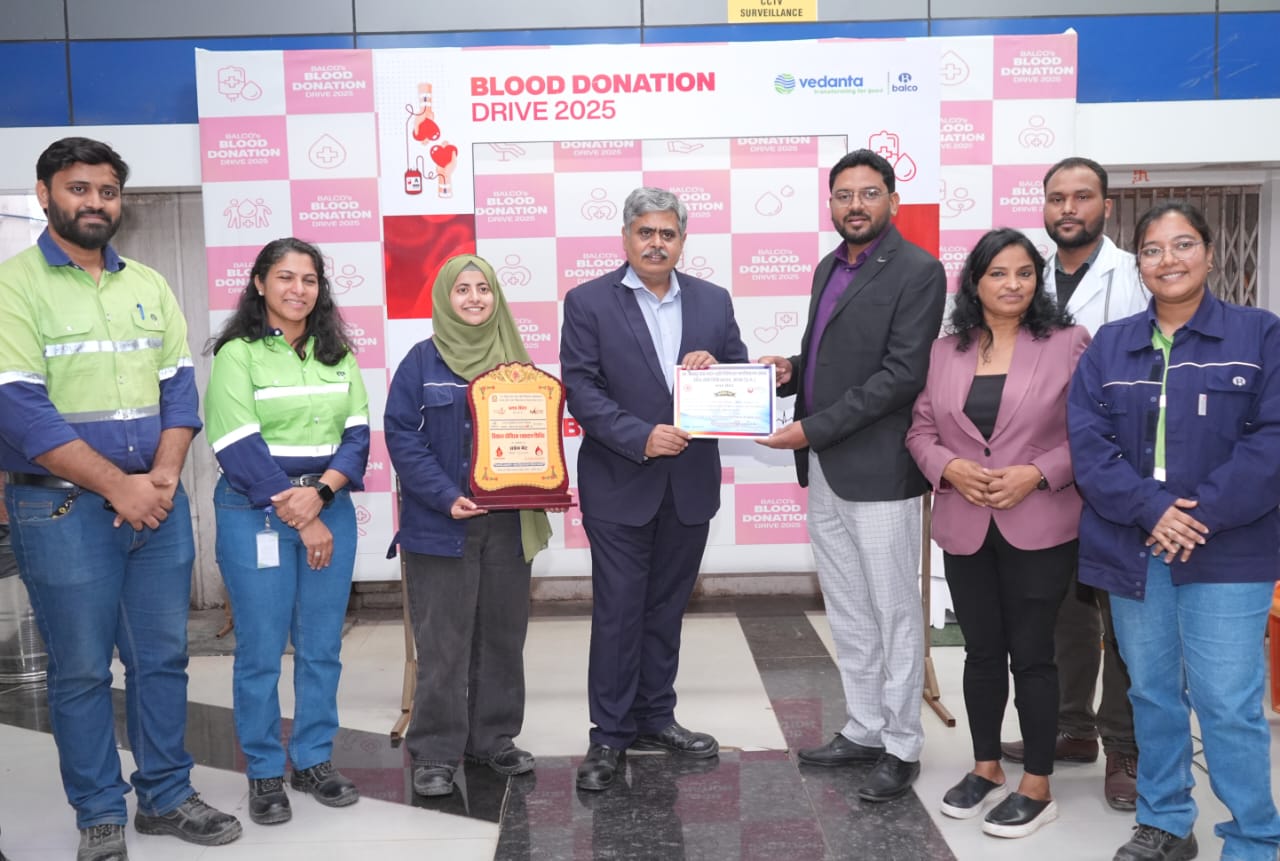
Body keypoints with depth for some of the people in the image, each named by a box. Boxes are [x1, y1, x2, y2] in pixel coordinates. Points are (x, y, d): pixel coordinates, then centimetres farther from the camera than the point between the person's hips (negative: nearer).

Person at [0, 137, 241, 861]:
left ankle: (167, 796, 25)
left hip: (158, 501, 5)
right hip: (63, 508, -4)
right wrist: (118, 488, -15)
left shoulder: (149, 287, 11)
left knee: (164, 657, 11)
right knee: (82, 671, 5)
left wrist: (163, 477, -8)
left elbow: (180, 387, 8)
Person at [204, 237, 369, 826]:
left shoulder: (338, 354, 9)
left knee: (321, 645, 9)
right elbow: (240, 447, -11)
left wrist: (319, 493, -14)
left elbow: (357, 433, 3)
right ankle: (264, 773, 17)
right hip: (256, 513, -4)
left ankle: (313, 760, 23)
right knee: (261, 648, 3)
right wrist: (299, 521, -13)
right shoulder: (237, 354, -4)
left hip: (330, 507, 4)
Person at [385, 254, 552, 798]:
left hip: (509, 522, 4)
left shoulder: (515, 359, 9)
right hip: (442, 523, -4)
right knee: (443, 641, 0)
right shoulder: (422, 361, -2)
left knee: (503, 634, 11)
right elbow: (401, 435, -8)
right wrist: (445, 496, -18)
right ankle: (435, 753, 11)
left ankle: (494, 738, 24)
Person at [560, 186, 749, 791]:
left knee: (666, 609, 16)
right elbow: (581, 390, -10)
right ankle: (610, 734, 16)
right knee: (617, 613, 3)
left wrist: (715, 367, -13)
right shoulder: (588, 302, -4)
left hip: (690, 485, 4)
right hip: (619, 486, -4)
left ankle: (655, 717, 30)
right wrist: (641, 438, -21)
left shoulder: (713, 301, 8)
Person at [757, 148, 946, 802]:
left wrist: (812, 430, -19)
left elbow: (903, 374, -18)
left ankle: (901, 746, 18)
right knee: (847, 612, 16)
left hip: (877, 470, -8)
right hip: (822, 467, 8)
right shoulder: (828, 269, 14)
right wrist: (790, 372, 0)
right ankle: (864, 730, 30)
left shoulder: (917, 272, -10)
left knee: (893, 612, 4)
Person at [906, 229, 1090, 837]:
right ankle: (987, 770, 30)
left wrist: (1036, 473, -16)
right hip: (964, 527, 3)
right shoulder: (944, 351, 6)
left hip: (1039, 527, -3)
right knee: (982, 651, 13)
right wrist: (949, 467, -10)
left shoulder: (1068, 343, -4)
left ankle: (1037, 787, 18)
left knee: (1031, 654, 4)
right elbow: (920, 428, 8)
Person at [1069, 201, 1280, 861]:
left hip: (1227, 552, -3)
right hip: (1133, 549, 3)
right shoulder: (1109, 346, 9)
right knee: (1152, 694, 13)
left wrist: (1203, 511, -16)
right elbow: (1087, 440, -1)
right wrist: (1151, 508, -14)